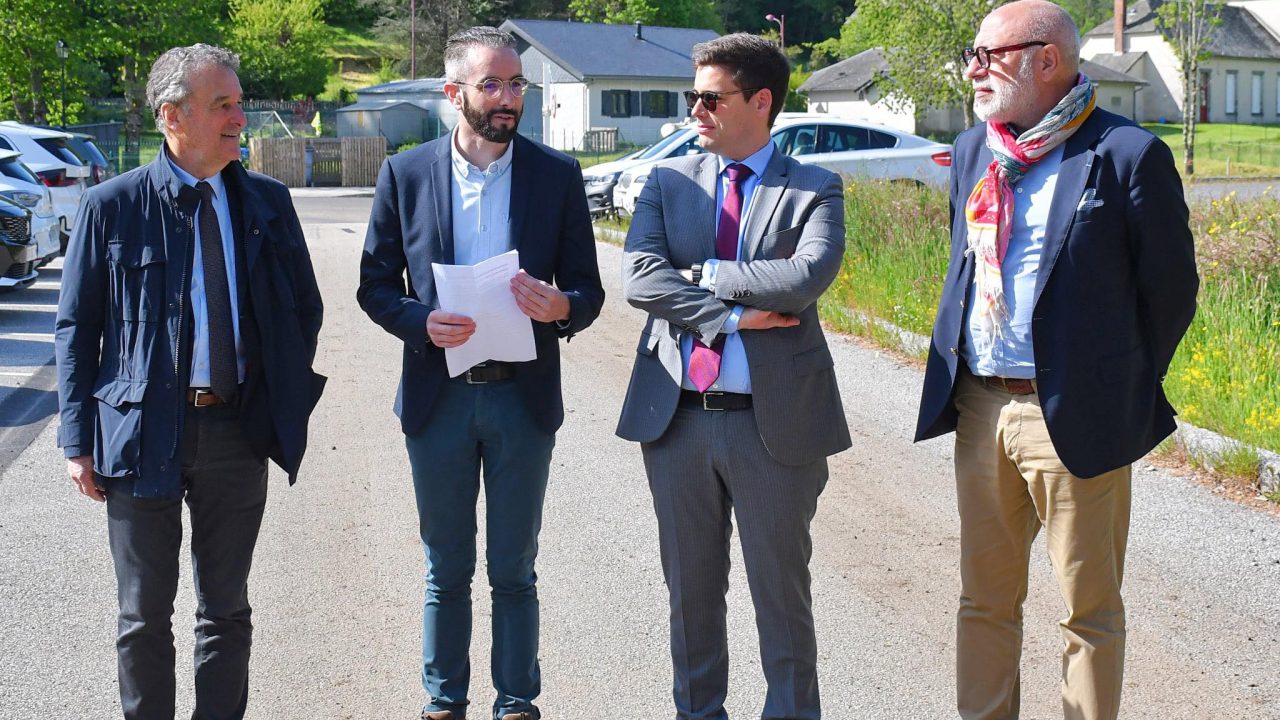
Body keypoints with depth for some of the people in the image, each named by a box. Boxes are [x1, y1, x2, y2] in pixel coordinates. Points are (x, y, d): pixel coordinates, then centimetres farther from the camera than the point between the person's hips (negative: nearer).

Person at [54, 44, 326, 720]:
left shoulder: (268, 201, 4)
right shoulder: (112, 206, -5)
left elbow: (304, 308, 12)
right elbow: (75, 328, -1)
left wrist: (289, 404, 4)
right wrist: (79, 440, -4)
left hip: (239, 433, 2)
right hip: (143, 433, -2)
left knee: (226, 610, 14)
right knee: (144, 614, 10)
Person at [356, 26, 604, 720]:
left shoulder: (558, 175, -1)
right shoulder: (405, 174, -1)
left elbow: (588, 290, 2)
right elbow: (375, 284, 3)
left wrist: (561, 307, -21)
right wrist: (422, 321, -17)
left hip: (523, 398, 0)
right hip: (438, 398, 0)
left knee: (513, 572, 10)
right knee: (447, 571, 13)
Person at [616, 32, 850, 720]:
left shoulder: (813, 189, -1)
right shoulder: (667, 181, 8)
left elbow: (808, 275, -20)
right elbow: (638, 278, -7)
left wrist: (701, 273, -12)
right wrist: (733, 315, -15)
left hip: (775, 422, -3)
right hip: (677, 417, 3)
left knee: (782, 591, 7)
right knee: (691, 587, 15)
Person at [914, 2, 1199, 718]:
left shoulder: (1129, 154, -10)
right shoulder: (973, 149, 10)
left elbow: (1170, 289, -4)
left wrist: (1123, 392, 1)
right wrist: (959, 378, 14)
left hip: (1074, 416, -6)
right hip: (980, 408, 6)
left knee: (1090, 608, 6)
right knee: (986, 598, 15)